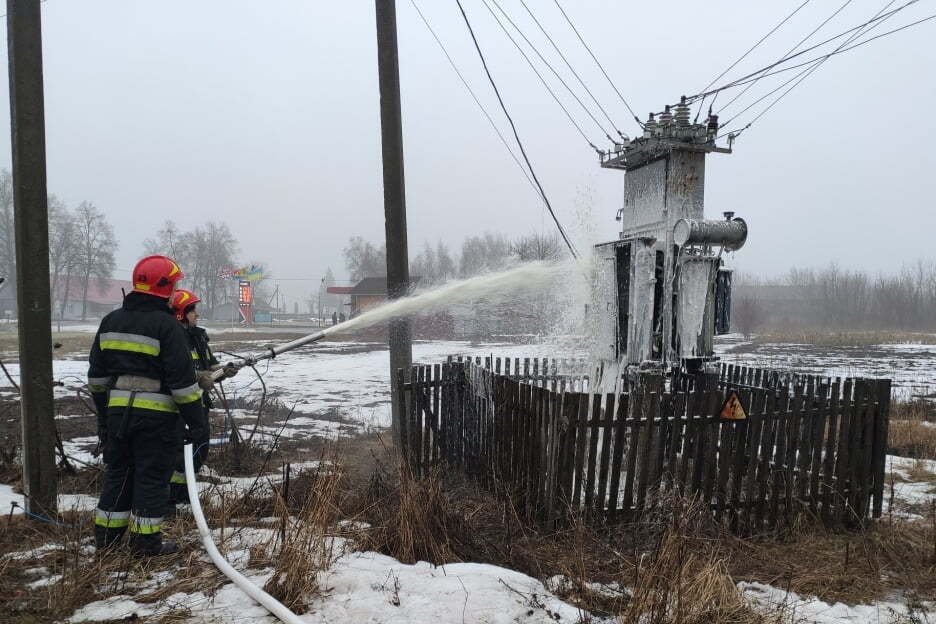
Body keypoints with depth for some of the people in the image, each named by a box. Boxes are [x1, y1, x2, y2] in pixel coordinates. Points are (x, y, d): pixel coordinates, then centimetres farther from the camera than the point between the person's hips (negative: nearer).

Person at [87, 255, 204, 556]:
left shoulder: (111, 320, 9)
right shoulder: (167, 325, -13)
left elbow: (97, 375, 14)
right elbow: (183, 380, -15)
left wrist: (103, 414, 23)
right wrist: (195, 422, -8)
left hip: (118, 411, 6)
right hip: (156, 416, -6)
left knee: (118, 471, 18)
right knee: (152, 476, 3)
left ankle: (106, 535, 26)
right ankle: (145, 542, 10)